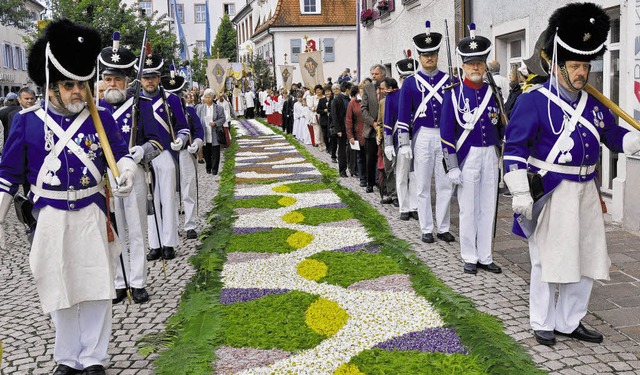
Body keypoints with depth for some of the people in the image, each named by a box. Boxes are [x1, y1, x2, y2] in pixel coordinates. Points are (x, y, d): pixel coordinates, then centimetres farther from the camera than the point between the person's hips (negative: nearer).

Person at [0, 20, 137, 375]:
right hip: (50, 218, 0)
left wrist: (126, 173, -16)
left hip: (91, 215, 1)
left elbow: (120, 153, 7)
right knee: (59, 290, 11)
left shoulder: (100, 117, -1)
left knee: (96, 288, 5)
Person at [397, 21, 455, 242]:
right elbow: (404, 116, -1)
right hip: (423, 137, -1)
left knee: (445, 185, 5)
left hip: (446, 135, 2)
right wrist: (404, 144, -6)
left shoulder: (448, 80, 5)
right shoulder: (410, 83, 1)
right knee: (423, 186, 4)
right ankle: (426, 229, 13)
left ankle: (443, 228, 15)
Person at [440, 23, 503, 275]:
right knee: (468, 209, 3)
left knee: (488, 207, 8)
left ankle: (485, 256, 19)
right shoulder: (454, 93, -4)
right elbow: (446, 131, -7)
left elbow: (500, 127, 13)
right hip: (467, 156, -4)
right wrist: (452, 166, -11)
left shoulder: (493, 92, 7)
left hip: (490, 155, 4)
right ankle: (470, 258, 14)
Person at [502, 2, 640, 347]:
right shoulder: (534, 101, -12)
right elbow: (514, 148, -15)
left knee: (588, 260, 12)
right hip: (550, 194, -7)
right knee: (547, 260, 5)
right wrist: (520, 195, -20)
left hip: (586, 192, 7)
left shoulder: (593, 102, 8)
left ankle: (569, 322, 28)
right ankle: (543, 324, 22)